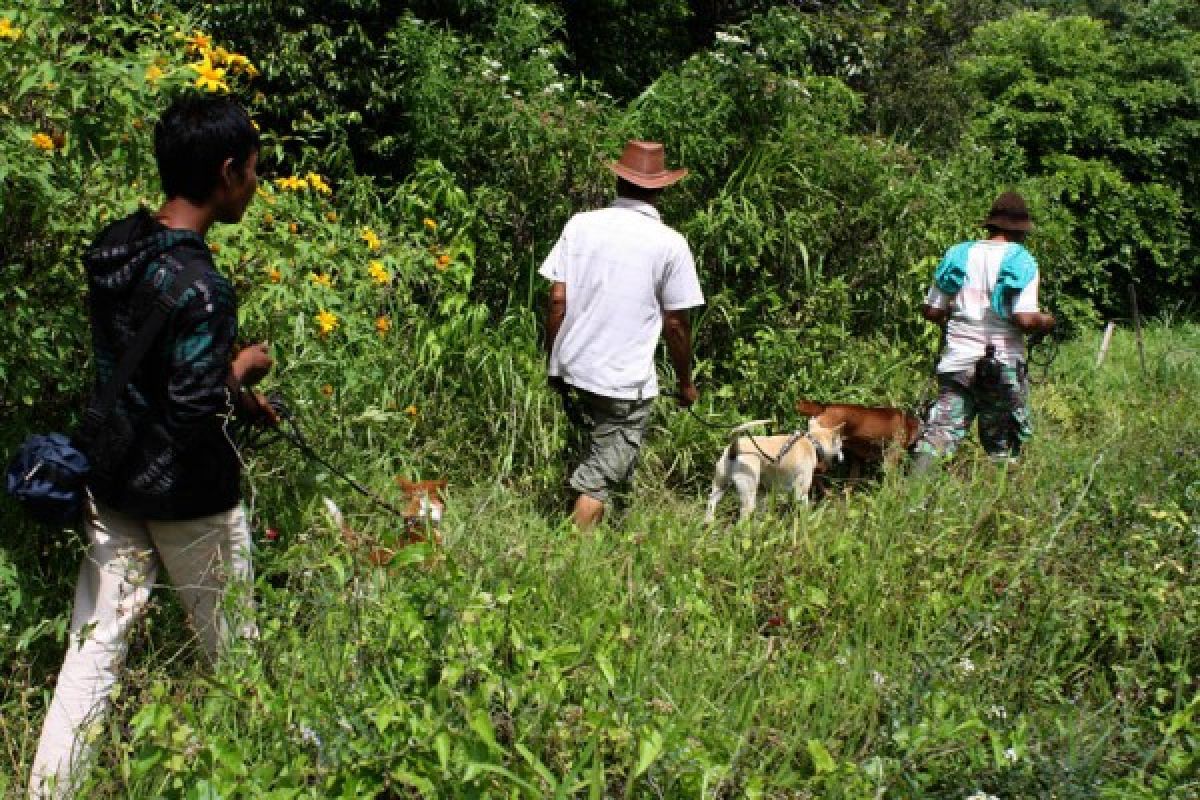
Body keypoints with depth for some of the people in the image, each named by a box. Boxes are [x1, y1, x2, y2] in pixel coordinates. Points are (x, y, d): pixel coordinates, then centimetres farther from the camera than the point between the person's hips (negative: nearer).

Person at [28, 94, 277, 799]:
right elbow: (194, 412, -27)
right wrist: (242, 371, -9)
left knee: (95, 647, 11)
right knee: (232, 652, 13)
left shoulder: (114, 247, 0)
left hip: (112, 479, 7)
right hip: (188, 496, -7)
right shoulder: (201, 286, -25)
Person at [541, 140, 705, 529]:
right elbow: (676, 323, -5)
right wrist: (686, 382, 8)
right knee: (602, 475, 4)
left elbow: (557, 298, -1)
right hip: (626, 380, -4)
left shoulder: (581, 224, -1)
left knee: (593, 454, 27)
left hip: (573, 367, 4)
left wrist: (554, 359, 11)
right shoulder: (671, 244, -9)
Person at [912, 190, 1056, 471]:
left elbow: (931, 311, 5)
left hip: (957, 361, 3)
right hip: (1003, 364, -3)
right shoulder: (1022, 261, -5)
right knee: (1002, 446, 10)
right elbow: (1025, 319, -16)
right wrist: (1046, 321, 5)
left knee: (940, 432, -1)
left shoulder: (958, 255, 6)